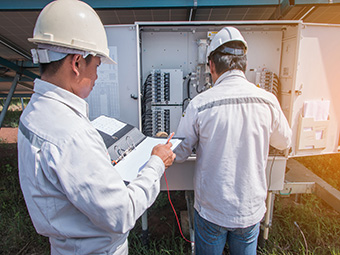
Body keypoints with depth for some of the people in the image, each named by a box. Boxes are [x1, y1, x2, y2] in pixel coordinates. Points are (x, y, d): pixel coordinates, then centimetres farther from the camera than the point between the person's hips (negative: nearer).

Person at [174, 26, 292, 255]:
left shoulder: (199, 104, -20)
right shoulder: (268, 101, -13)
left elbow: (179, 155, -9)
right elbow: (284, 142, 7)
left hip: (211, 210, -2)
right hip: (251, 209, 3)